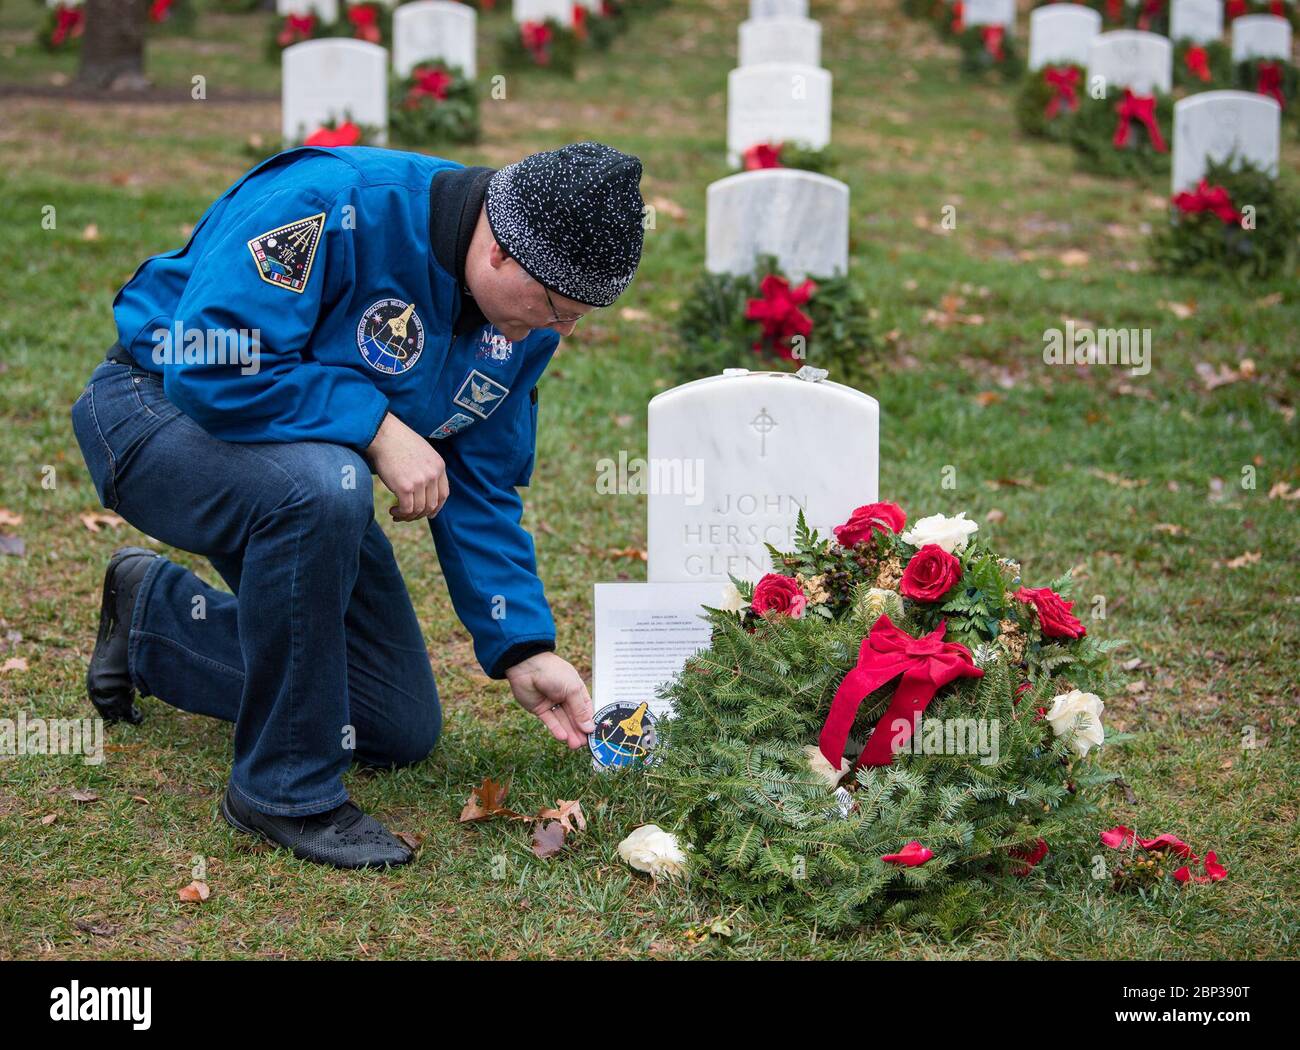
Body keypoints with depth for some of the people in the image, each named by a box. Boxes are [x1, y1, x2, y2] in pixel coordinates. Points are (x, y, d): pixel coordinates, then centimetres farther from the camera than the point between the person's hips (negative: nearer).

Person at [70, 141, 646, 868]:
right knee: (321, 487, -41)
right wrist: (377, 428, -31)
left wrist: (525, 649, -10)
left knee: (402, 732, 6)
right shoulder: (330, 206, -31)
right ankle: (287, 791, -23)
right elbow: (210, 367, -35)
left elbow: (479, 492, 0)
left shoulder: (525, 321, -6)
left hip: (313, 469, 8)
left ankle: (154, 615, 27)